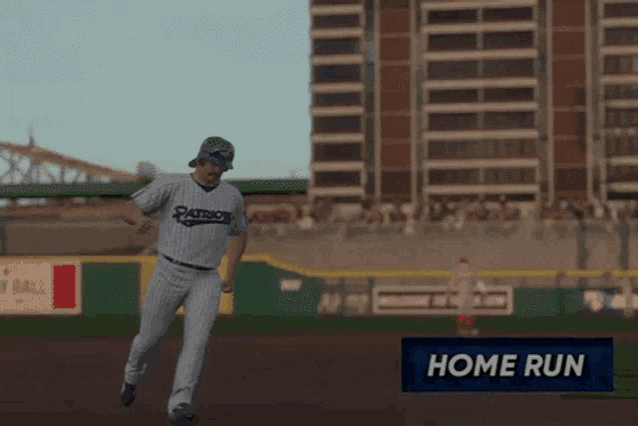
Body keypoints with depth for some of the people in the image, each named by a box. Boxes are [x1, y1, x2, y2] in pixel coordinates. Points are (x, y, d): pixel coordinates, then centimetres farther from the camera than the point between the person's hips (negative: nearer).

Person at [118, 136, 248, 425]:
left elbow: (239, 234, 22)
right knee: (151, 336, 9)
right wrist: (139, 218, -35)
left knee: (197, 340, -16)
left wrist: (231, 273, 12)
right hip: (169, 273, -2)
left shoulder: (232, 196, 5)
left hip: (207, 280, 2)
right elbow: (130, 211, -10)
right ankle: (132, 375, 42)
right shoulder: (171, 185, -7)